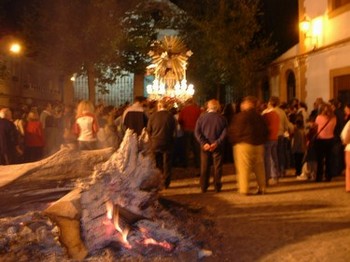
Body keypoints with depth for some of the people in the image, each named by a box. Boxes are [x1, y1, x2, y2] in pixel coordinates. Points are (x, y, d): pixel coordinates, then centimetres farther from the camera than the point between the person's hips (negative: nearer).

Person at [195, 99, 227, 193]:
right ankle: (217, 187, 13)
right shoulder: (221, 118, -5)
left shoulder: (202, 117, -2)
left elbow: (197, 132, -8)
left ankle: (204, 187, 15)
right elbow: (225, 132, -12)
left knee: (204, 167, 11)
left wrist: (203, 143, -11)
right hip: (217, 146, -1)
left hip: (205, 146, 1)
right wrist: (217, 143, -14)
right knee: (217, 167, 9)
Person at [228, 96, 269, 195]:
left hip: (243, 145, -6)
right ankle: (262, 188, 15)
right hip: (258, 145, 6)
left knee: (243, 168, -2)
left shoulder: (240, 116, -9)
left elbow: (233, 131, -7)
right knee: (259, 167, 11)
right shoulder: (260, 117, 10)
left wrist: (234, 141, 9)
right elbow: (265, 132, 15)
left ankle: (244, 189, -4)